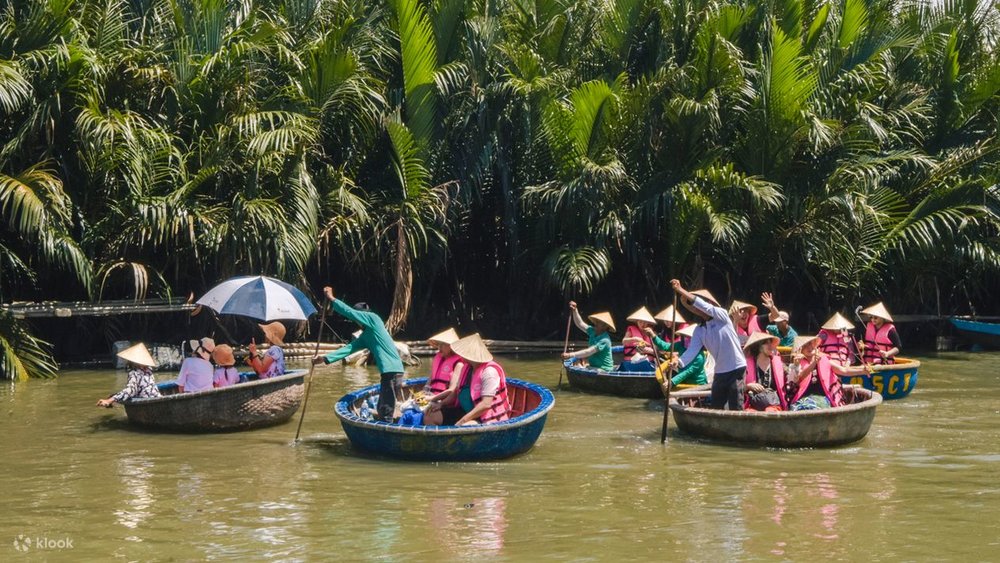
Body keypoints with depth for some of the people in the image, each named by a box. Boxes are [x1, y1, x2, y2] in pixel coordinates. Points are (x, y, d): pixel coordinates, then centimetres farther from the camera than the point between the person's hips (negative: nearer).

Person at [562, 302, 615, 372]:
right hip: (593, 367, 9)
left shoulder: (604, 340, -20)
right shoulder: (593, 332, 5)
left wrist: (571, 355, -30)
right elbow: (580, 323, 13)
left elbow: (588, 352, -26)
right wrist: (575, 310, -1)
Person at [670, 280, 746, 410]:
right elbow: (692, 350, -6)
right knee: (715, 409, 10)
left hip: (736, 369, -7)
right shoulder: (698, 330, 7)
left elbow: (705, 306, -23)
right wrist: (679, 362, -28)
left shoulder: (722, 315, -7)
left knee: (736, 409, -8)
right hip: (720, 372, 7)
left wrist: (681, 290, -24)